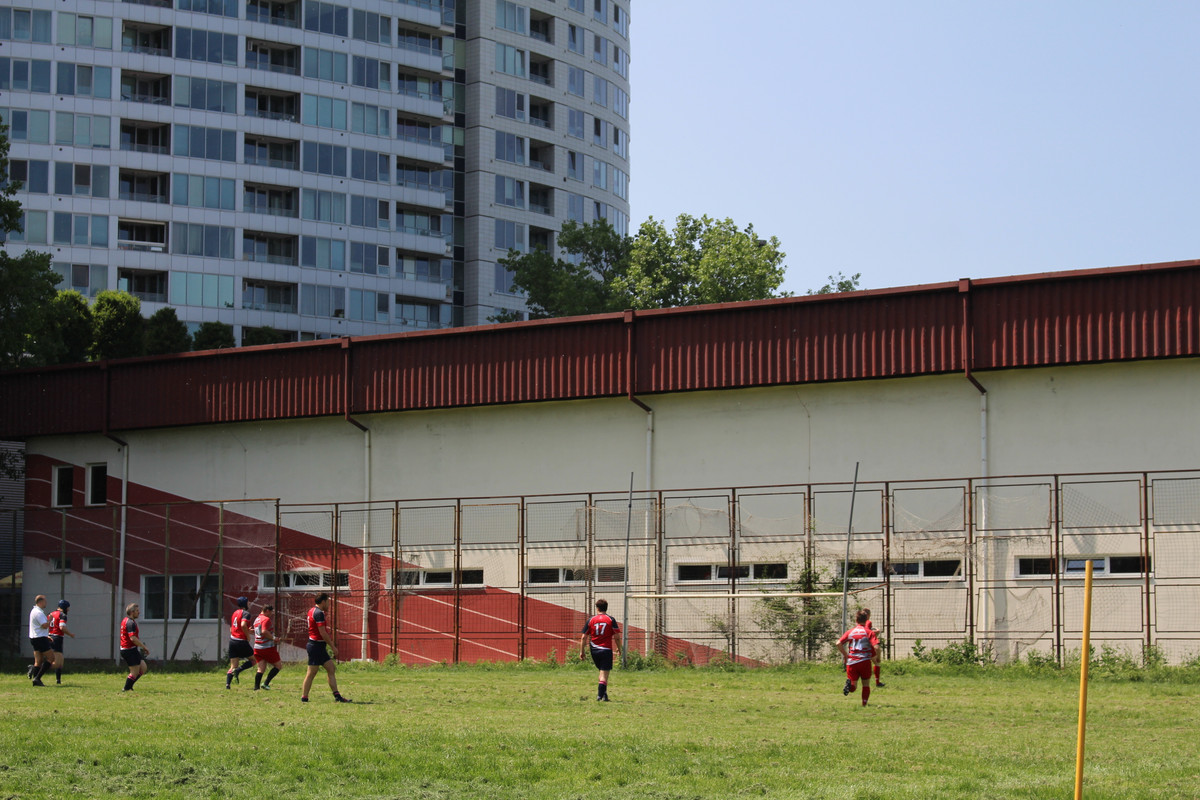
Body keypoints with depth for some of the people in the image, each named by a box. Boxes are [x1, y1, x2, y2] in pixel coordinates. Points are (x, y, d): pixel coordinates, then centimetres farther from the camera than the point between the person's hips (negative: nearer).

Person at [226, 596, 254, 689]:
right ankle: (238, 670, -12)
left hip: (232, 640, 7)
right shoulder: (246, 613, -8)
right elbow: (243, 625, -26)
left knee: (233, 666, 6)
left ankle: (227, 684, -10)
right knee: (253, 660, 9)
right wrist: (248, 636, -13)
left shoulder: (235, 613, 16)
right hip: (241, 642, -7)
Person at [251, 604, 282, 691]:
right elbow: (264, 631, -24)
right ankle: (266, 683, -6)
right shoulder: (266, 619, -11)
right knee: (278, 666, 4)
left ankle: (256, 687, -5)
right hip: (268, 647, -8)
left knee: (261, 669, 6)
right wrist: (273, 638, -15)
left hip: (257, 647, 8)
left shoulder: (257, 619, 16)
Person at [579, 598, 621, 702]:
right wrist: (619, 649, 12)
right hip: (606, 650, -3)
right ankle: (601, 695, -13)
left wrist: (582, 652, 9)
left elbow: (583, 637, 3)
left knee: (602, 672, 18)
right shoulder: (611, 620, -1)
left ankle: (604, 694, 16)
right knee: (604, 674, -4)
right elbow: (616, 637, -2)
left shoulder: (591, 620, 4)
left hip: (594, 650, 3)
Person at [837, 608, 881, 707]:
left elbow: (838, 643, -3)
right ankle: (864, 703, 6)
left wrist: (845, 654, 10)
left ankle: (849, 683, -24)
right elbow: (876, 647, -12)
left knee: (853, 687, 8)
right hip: (865, 661, -2)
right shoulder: (869, 632, 0)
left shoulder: (850, 632, 7)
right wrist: (878, 657, 6)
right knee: (866, 684, 14)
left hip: (851, 662, 2)